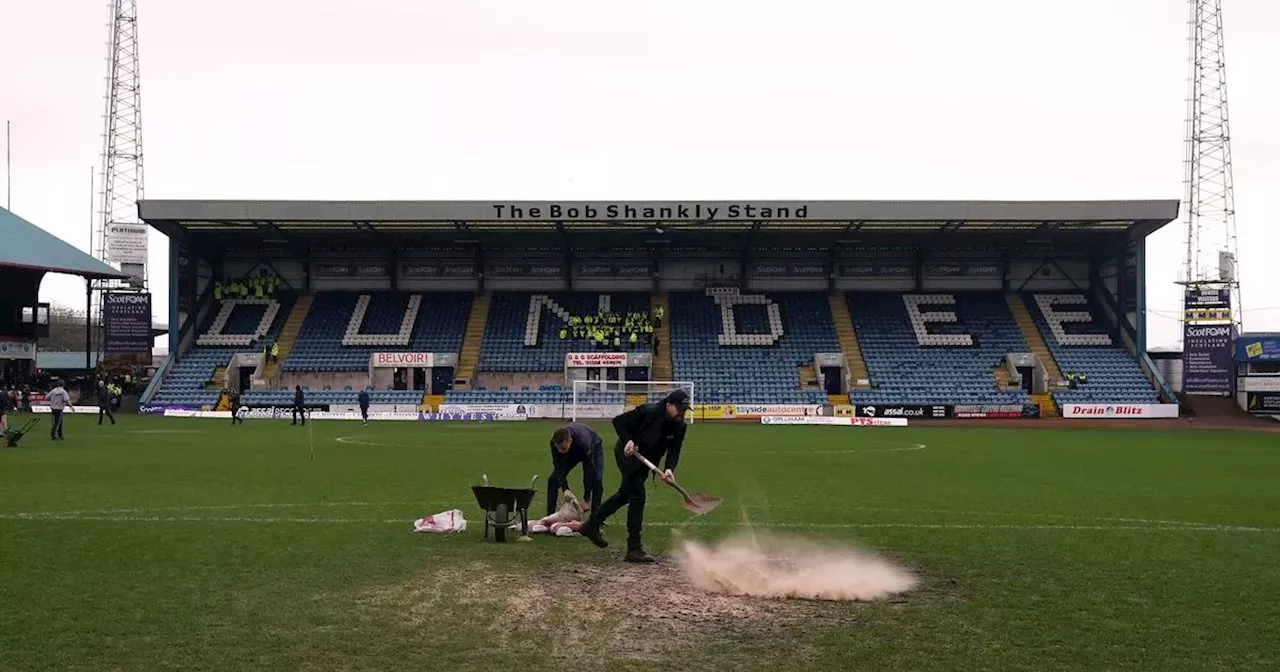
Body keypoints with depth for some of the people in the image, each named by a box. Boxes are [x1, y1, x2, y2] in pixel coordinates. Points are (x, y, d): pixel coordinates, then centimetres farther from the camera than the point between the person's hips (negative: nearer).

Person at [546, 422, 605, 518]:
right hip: (572, 452, 4)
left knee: (597, 480, -23)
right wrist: (565, 489, -44)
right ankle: (549, 516, 0)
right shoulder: (554, 442, -35)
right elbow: (559, 468, -29)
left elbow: (589, 469, -40)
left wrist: (587, 499, -38)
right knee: (553, 479, -9)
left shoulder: (583, 441, -46)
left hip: (593, 447, -4)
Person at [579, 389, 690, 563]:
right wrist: (628, 440, -32)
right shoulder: (648, 411, -26)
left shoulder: (680, 426, -10)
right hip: (627, 453, -8)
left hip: (645, 460, 8)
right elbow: (618, 421, -18)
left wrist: (669, 469, -32)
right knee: (637, 496, -15)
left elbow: (674, 451, -13)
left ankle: (592, 525, 40)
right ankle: (634, 550, -13)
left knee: (625, 494, 21)